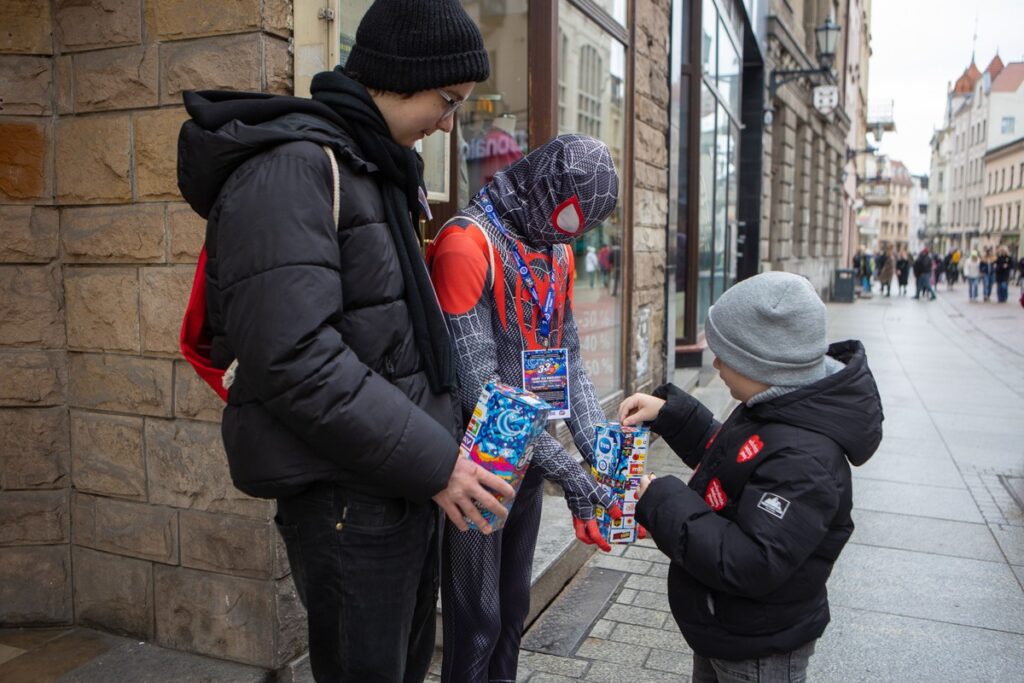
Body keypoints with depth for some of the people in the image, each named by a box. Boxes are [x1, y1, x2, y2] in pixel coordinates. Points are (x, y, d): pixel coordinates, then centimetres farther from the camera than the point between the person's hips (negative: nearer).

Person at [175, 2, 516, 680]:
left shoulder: (379, 169, 14)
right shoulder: (292, 166, -16)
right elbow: (294, 360, -25)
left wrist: (438, 445, 10)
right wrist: (432, 461, -20)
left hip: (406, 481, 9)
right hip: (346, 496, -9)